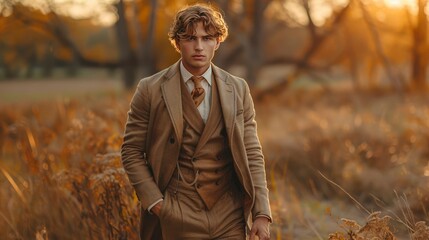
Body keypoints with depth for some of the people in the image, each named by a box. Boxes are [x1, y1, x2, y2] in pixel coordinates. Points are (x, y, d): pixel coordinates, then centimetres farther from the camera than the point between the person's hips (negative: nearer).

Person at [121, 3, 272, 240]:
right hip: (179, 219, -2)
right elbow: (131, 151, 1)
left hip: (230, 219, 2)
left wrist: (261, 214, -3)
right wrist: (155, 202, -9)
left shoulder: (238, 90, 4)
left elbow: (252, 154, 4)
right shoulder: (151, 90, -2)